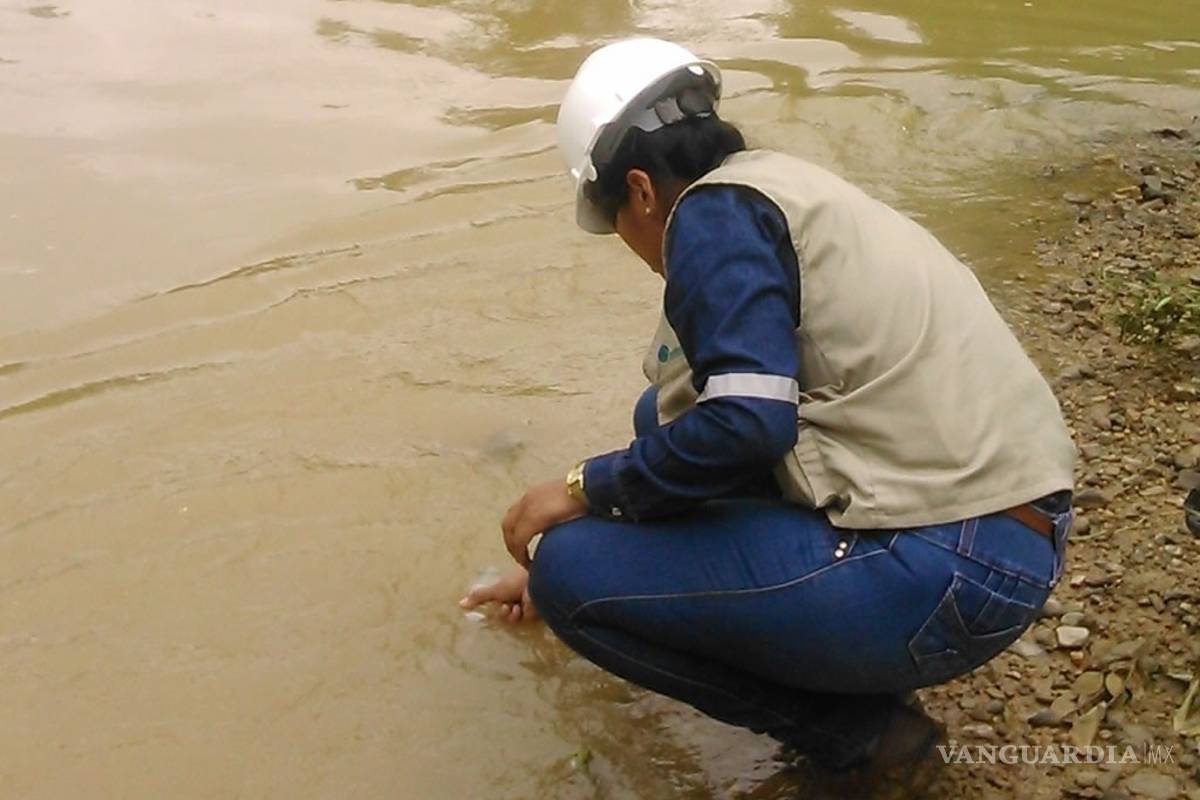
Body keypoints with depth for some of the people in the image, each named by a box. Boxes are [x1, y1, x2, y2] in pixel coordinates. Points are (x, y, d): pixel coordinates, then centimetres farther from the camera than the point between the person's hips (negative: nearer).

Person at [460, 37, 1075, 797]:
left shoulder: (715, 212, -9)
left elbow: (746, 422, -24)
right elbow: (696, 422, 29)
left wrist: (586, 491, -6)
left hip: (940, 575, -10)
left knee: (570, 573, -6)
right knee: (665, 420, 20)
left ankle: (857, 729, 1)